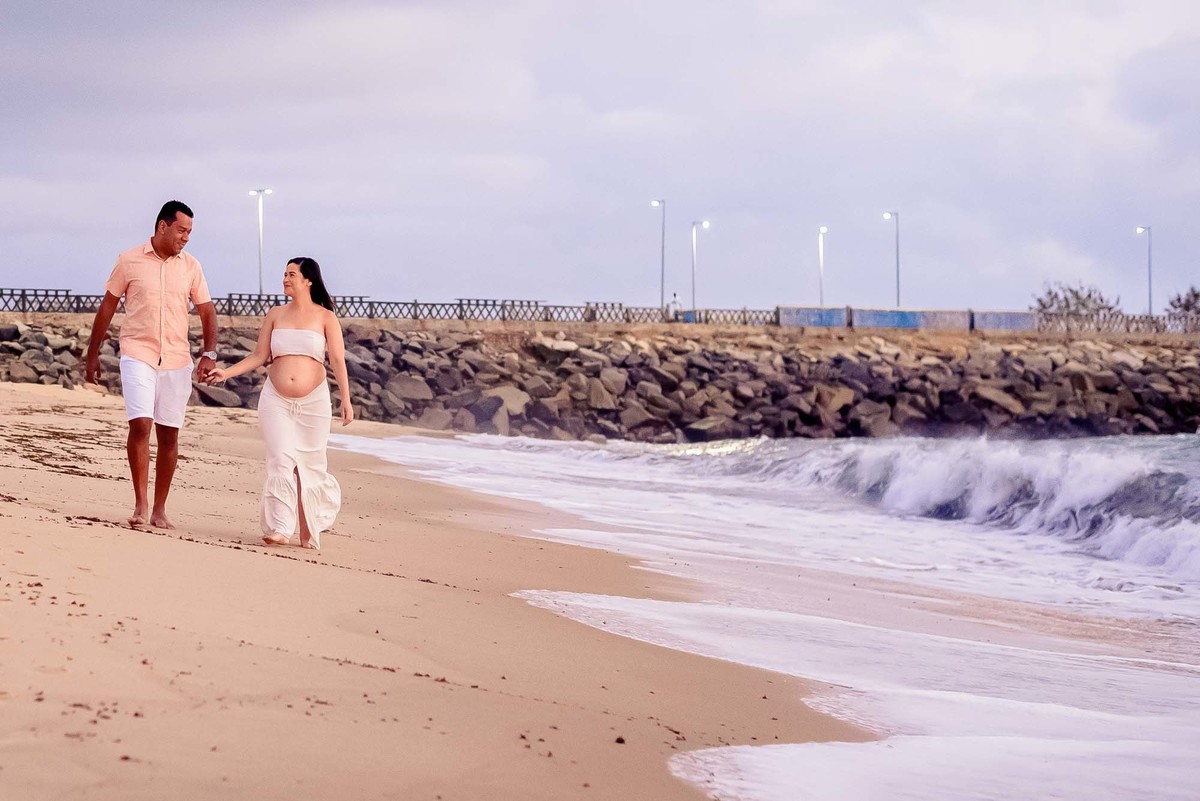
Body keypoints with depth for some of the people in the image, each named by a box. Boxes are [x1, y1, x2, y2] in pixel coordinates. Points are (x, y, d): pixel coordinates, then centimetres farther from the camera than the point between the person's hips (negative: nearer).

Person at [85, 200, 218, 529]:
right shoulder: (129, 261, 0)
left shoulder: (190, 266, 6)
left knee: (169, 434, 4)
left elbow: (207, 312, 7)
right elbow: (107, 307, 7)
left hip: (176, 361, 3)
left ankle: (159, 509, 12)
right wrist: (92, 354, 8)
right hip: (138, 355, -3)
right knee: (140, 424, -17)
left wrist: (209, 354, -8)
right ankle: (140, 505, -9)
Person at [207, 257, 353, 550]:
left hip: (313, 401, -2)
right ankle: (279, 529, -12)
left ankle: (310, 529, 14)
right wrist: (226, 372, -1)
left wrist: (346, 400, -13)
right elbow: (259, 356, 10)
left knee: (311, 465, 0)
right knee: (281, 460, -10)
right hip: (276, 399, 2)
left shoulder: (325, 317, 1)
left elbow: (338, 360, -5)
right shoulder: (275, 314, 9)